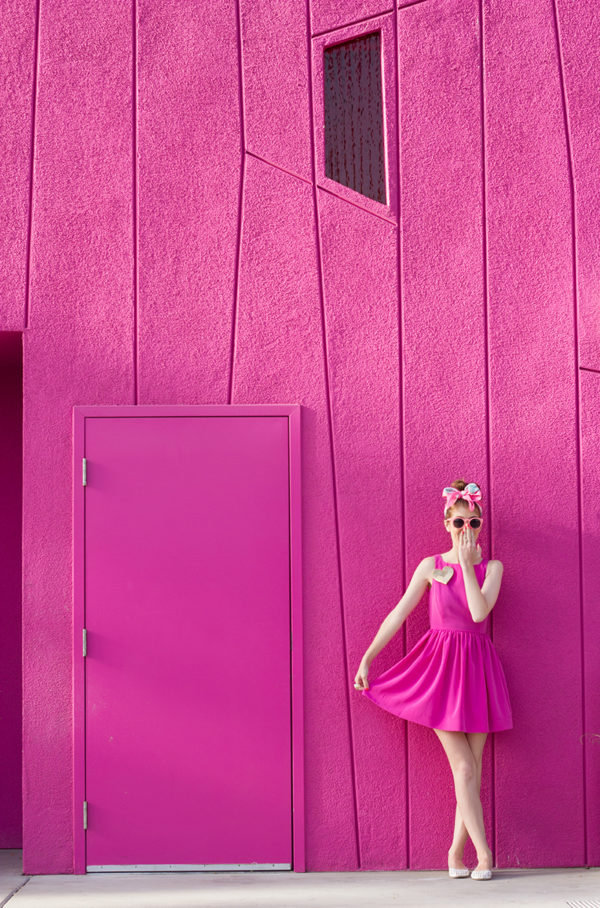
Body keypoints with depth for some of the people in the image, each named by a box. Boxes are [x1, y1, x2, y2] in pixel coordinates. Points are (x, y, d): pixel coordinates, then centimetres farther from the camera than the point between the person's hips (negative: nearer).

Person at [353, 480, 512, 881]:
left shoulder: (492, 567, 2)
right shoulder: (431, 566, 1)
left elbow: (479, 612, -15)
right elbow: (398, 614, 3)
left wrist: (466, 562, -13)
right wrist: (367, 658, 2)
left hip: (477, 668, 2)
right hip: (440, 667, -2)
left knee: (473, 768, 3)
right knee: (464, 768, -6)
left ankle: (457, 853, 13)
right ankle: (483, 853, -2)